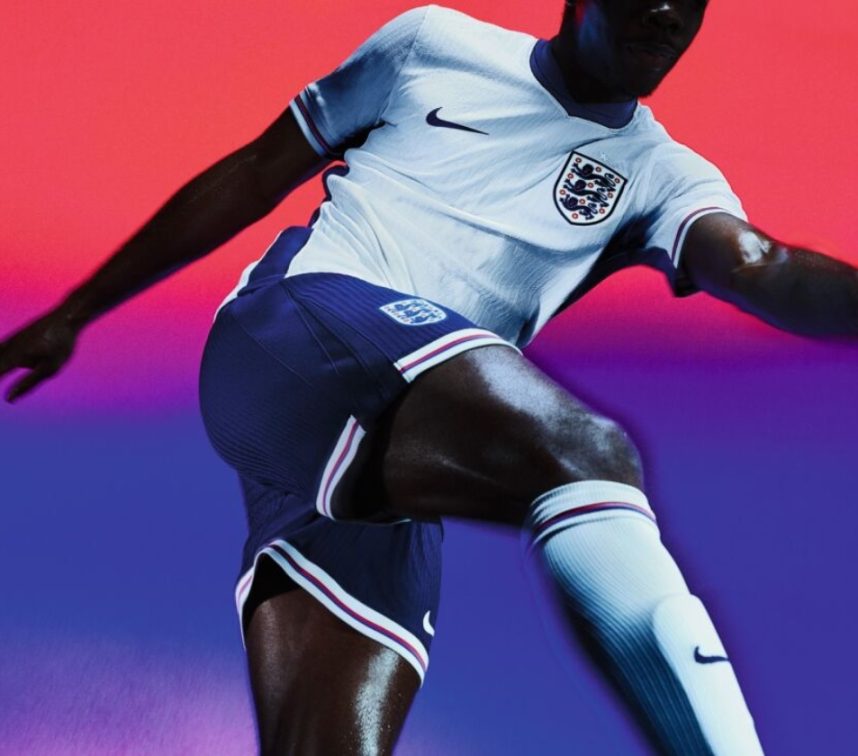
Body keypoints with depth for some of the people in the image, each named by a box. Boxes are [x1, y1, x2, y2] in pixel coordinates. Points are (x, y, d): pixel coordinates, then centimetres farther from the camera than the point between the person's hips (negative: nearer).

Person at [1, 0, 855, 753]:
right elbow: (254, 173, 20)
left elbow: (755, 269, -6)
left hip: (387, 464, 4)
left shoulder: (660, 177, 17)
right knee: (585, 449, -31)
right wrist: (73, 313, 22)